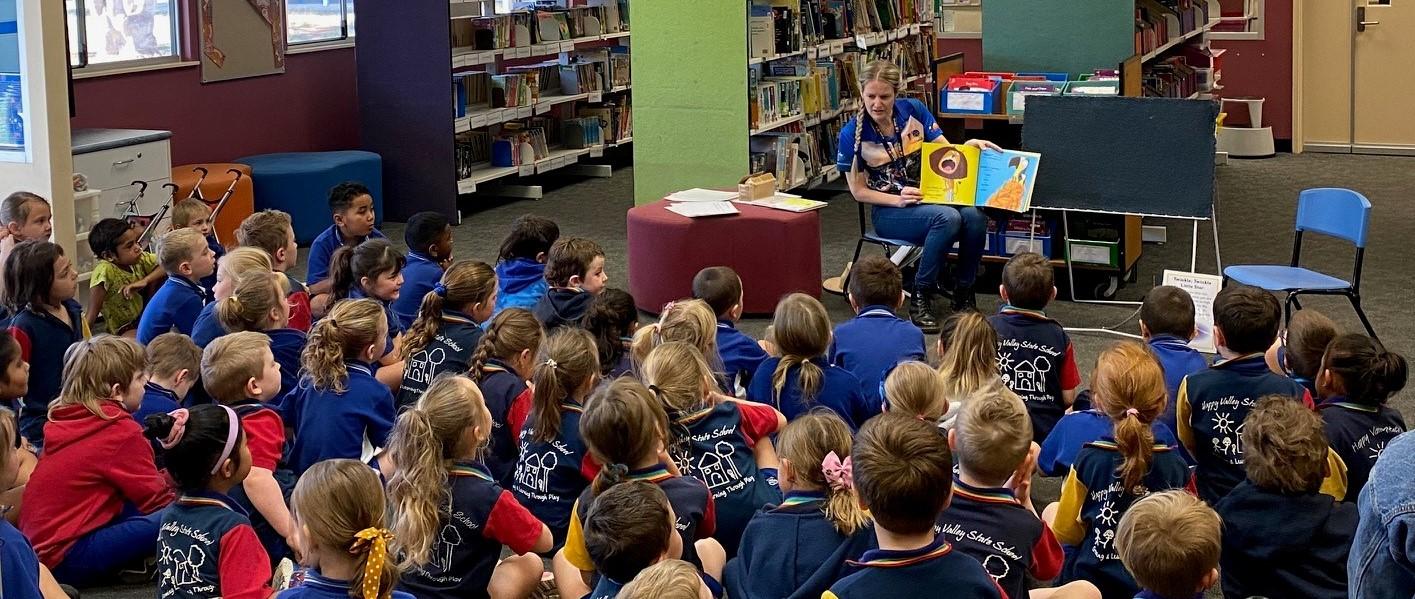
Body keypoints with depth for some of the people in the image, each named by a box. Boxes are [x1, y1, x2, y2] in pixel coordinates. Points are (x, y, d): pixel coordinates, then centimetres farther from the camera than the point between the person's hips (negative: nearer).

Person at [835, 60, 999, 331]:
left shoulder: (913, 110, 1)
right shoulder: (852, 134, -7)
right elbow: (858, 191, -3)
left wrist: (970, 145, -17)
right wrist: (898, 200, -18)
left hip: (932, 198, 4)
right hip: (888, 210, -4)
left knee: (974, 215, -28)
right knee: (947, 218, -34)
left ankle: (963, 294, -11)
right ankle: (920, 298, -20)